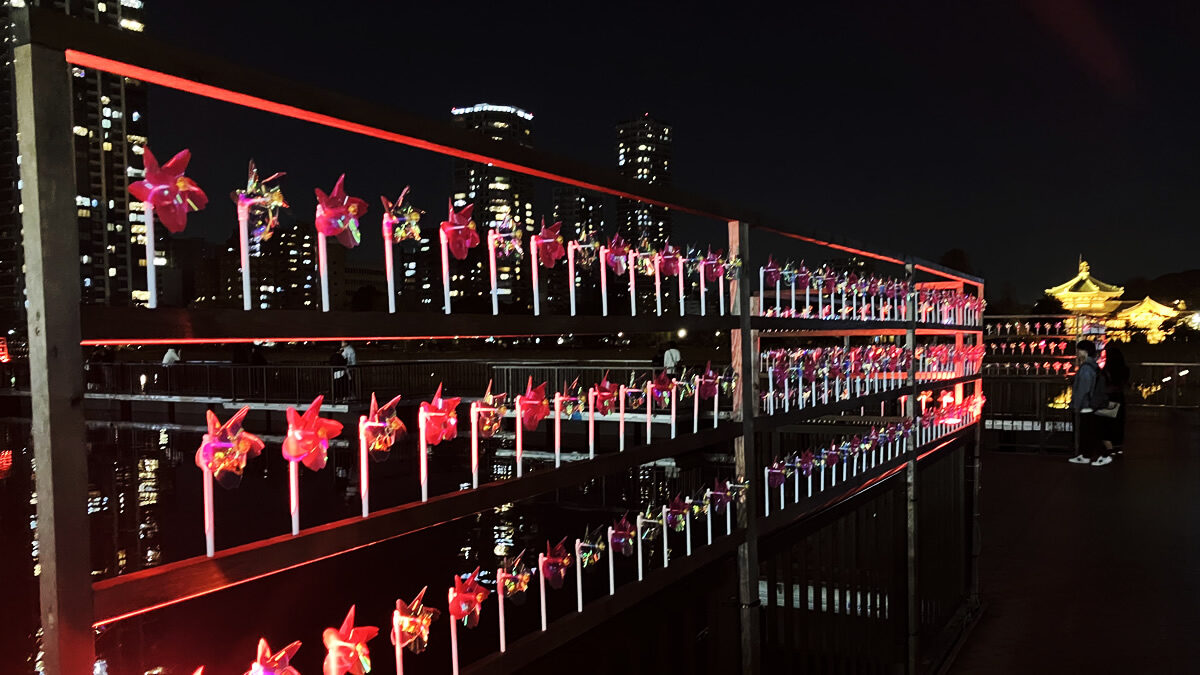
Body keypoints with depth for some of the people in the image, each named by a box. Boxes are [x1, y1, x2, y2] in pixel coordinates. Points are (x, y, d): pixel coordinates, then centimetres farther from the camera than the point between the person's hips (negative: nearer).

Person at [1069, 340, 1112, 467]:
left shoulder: (1086, 368, -19)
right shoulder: (1093, 366, 12)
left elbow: (1083, 389, -21)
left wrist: (1077, 407, -15)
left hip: (1086, 408, -10)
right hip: (1092, 406, 10)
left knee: (1090, 434, -4)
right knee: (1084, 432, 16)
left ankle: (1102, 456, -2)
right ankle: (1084, 455, 24)